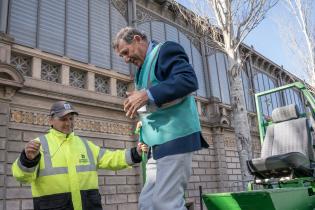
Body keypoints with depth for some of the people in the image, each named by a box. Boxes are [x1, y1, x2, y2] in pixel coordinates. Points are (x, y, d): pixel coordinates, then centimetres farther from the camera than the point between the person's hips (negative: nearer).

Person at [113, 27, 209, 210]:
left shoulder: (165, 50, -3)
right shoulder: (144, 68, 22)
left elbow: (189, 80, -20)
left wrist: (148, 95, -23)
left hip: (176, 137, -9)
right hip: (159, 142, 9)